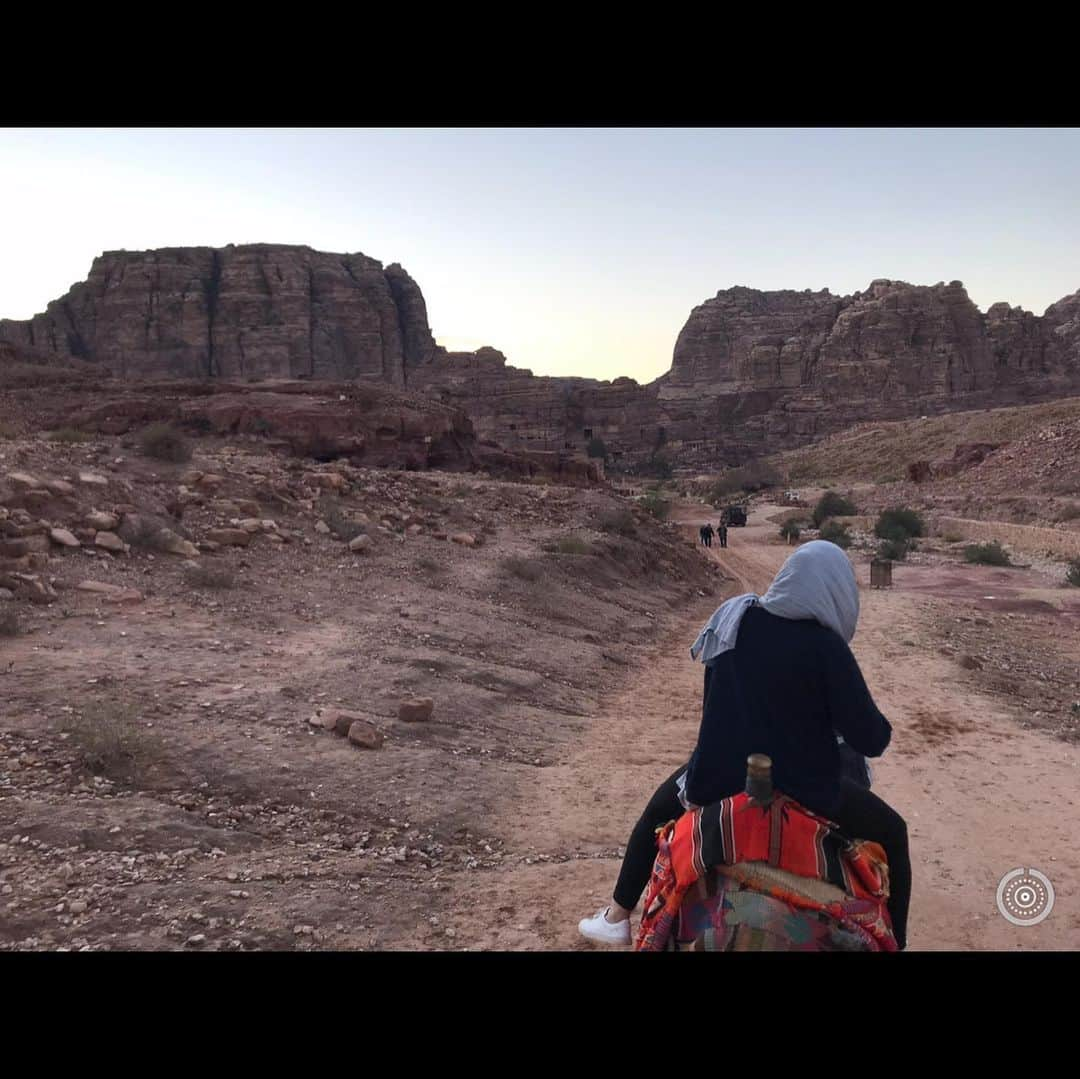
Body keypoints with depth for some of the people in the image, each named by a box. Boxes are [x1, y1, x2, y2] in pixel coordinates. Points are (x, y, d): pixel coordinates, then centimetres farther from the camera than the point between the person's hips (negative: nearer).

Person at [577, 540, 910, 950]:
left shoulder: (733, 616, -3)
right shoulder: (827, 647, -17)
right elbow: (871, 739, -15)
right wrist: (870, 724, 6)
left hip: (719, 773, 4)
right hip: (801, 784, -3)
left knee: (659, 806, 33)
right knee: (891, 832, 22)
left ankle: (616, 916, 38)